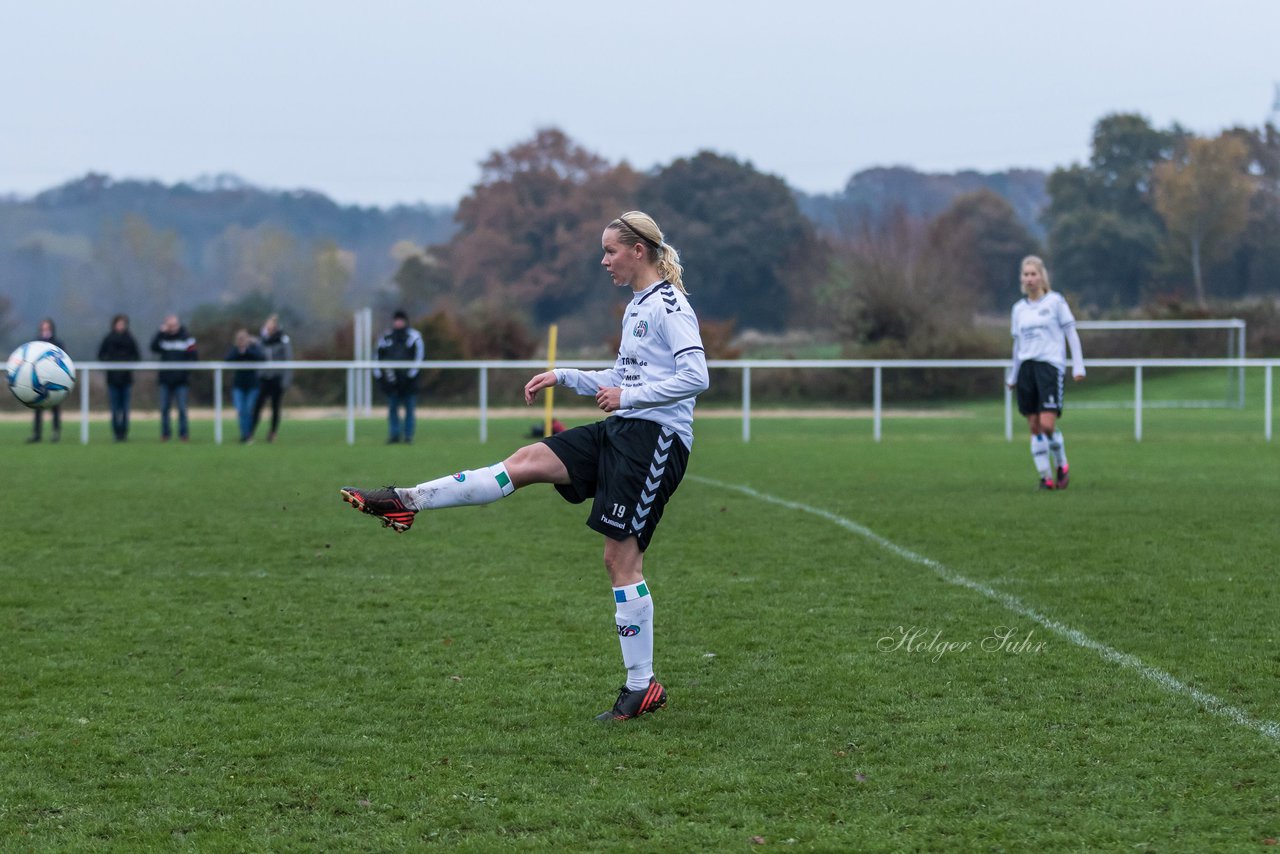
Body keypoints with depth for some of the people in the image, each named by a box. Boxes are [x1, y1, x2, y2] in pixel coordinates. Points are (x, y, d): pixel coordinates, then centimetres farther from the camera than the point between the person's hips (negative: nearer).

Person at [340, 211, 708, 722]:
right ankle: (407, 502, -3)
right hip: (622, 431, 9)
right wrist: (564, 377, 18)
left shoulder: (669, 305, -11)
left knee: (621, 559, -8)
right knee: (527, 461, -1)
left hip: (656, 437, -9)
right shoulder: (637, 307, 18)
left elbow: (696, 376, -22)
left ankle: (642, 686, -2)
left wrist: (627, 396, -20)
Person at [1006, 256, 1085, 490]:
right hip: (1027, 367, 5)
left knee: (1048, 425, -15)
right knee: (1034, 427, 0)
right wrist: (1012, 376, 23)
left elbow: (1071, 334, 2)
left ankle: (1062, 466, 9)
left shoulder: (1055, 301, 1)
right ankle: (1045, 476, 5)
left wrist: (1078, 366, -5)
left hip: (1050, 365, -5)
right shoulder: (1019, 308, 14)